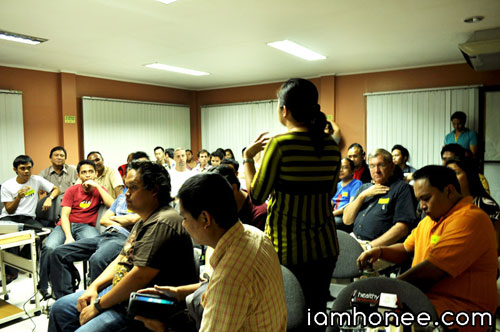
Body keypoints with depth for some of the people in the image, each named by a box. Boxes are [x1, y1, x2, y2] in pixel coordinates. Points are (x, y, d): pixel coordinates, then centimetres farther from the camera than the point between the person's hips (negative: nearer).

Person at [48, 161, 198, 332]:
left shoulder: (163, 223, -23)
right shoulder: (143, 221, 13)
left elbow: (139, 276, -27)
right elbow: (121, 259, 18)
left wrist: (98, 306, -16)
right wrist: (93, 287, 3)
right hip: (119, 292, 10)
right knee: (60, 308, 14)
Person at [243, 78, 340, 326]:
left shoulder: (280, 144, -16)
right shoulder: (332, 147, 1)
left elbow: (256, 196, -10)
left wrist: (248, 157, 1)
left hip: (286, 249, -5)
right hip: (324, 247, 5)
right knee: (317, 310, 18)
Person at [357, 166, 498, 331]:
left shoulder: (469, 220, -17)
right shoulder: (431, 219, 16)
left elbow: (428, 274, -22)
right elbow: (406, 249, 26)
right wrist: (380, 251, 6)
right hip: (424, 297, 9)